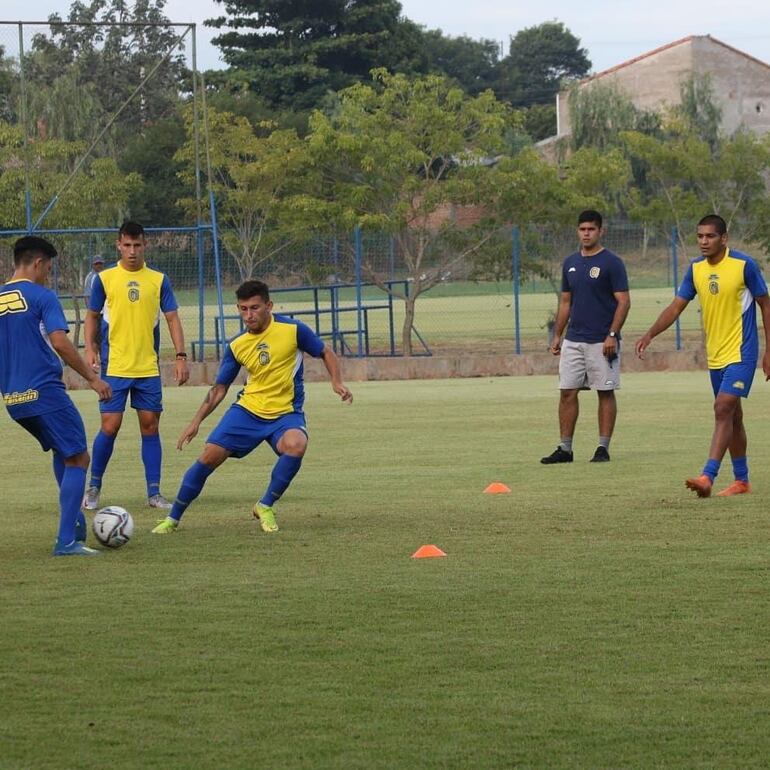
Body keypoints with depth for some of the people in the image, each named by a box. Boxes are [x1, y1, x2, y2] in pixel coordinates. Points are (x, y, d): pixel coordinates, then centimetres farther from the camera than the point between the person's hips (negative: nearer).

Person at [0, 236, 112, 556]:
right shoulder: (41, 296, -7)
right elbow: (60, 343, -18)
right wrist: (93, 378, -10)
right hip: (45, 391, -7)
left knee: (62, 451, 27)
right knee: (77, 459, -1)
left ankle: (75, 521, 23)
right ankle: (67, 540, -9)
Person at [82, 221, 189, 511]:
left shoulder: (158, 280, 5)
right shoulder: (105, 279, 2)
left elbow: (172, 318, 5)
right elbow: (92, 316, 10)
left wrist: (181, 356, -4)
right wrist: (90, 348, -4)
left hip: (148, 367, 2)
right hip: (114, 366, -2)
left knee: (150, 426, 2)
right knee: (110, 426, -6)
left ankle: (154, 493, 8)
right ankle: (94, 487, 11)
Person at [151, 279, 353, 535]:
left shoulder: (292, 330, -9)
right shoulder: (236, 346, 1)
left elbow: (325, 353, 5)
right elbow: (220, 388, 11)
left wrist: (337, 382, -12)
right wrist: (196, 422, 4)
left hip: (286, 413, -3)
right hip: (247, 409, 3)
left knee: (295, 445, -35)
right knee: (209, 456, -9)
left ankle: (265, 507, -13)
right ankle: (173, 518, 9)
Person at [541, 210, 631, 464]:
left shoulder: (612, 263, -6)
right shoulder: (570, 263, 13)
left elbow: (623, 301, -9)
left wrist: (612, 334, -18)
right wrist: (557, 335, 13)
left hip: (601, 342, -6)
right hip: (573, 339, 6)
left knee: (605, 393, 0)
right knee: (567, 392, 2)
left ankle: (603, 448, 5)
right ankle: (565, 449, 6)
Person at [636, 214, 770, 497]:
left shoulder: (744, 265, -12)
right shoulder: (696, 268, 4)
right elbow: (676, 306, 6)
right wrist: (650, 334, -8)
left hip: (741, 353, -6)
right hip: (715, 355, 6)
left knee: (723, 409, -17)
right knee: (731, 415, 13)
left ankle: (707, 477, -23)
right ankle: (741, 481, 21)